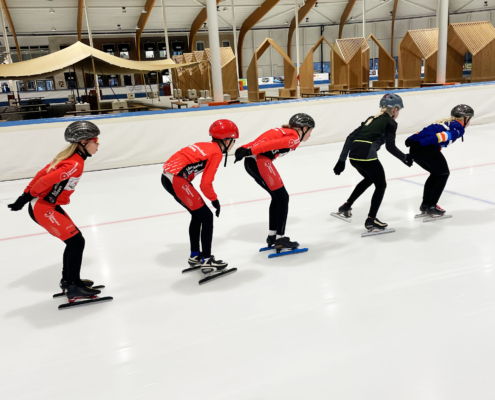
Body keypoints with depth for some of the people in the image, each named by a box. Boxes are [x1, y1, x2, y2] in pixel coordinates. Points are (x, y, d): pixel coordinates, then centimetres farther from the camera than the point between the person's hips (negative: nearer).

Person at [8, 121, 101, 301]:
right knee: (76, 241, -7)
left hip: (48, 205, 10)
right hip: (42, 209, -10)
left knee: (74, 240, 15)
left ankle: (69, 280, 29)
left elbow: (43, 173, 9)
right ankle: (72, 288, 0)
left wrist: (25, 195, 10)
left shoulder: (69, 156, 7)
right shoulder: (75, 164, -23)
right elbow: (44, 181, -25)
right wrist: (28, 197, -9)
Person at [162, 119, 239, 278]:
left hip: (168, 176, 9)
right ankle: (206, 261, 6)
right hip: (177, 180, -9)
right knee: (207, 217, 0)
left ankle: (195, 256, 31)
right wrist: (214, 200, 4)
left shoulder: (205, 146, 17)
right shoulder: (216, 153, -8)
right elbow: (205, 184, -12)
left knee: (198, 215, 20)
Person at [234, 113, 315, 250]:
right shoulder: (295, 137, -2)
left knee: (277, 197, 18)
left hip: (251, 161, 9)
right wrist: (251, 151, -25)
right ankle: (280, 238, 5)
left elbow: (264, 141, 15)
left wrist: (245, 149, 5)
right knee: (282, 197, 1)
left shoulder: (285, 132, 26)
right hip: (260, 161, -9)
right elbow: (273, 144, -17)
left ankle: (272, 236, 25)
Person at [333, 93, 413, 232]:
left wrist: (342, 160, 17)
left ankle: (346, 206, 33)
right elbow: (390, 147, -5)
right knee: (381, 185, 14)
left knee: (369, 179, 32)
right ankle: (371, 220, 13)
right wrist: (405, 158, 11)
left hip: (353, 154, 7)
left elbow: (350, 137, 18)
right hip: (367, 155, -7)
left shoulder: (372, 119, 24)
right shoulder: (390, 122, 6)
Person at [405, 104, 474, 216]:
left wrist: (412, 139, 11)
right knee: (443, 174, 14)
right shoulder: (459, 127, 7)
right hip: (428, 148, -8)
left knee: (436, 173, 26)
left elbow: (425, 132, 21)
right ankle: (431, 207, 11)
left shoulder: (444, 122, 32)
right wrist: (422, 143, -21)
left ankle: (425, 205, 28)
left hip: (414, 148, 8)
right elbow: (445, 135, -11)